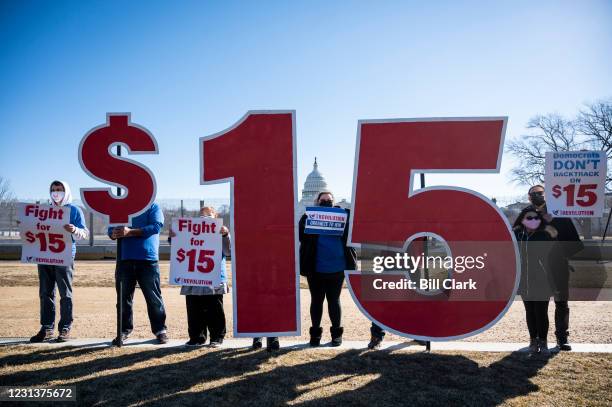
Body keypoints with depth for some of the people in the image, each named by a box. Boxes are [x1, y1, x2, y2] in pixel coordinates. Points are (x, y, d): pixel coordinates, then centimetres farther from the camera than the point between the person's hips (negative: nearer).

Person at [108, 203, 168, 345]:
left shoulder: (153, 207, 5)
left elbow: (156, 226, -12)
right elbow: (111, 228, 9)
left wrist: (130, 232, -20)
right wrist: (114, 234, -16)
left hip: (148, 259, -3)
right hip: (124, 259, 4)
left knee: (154, 297, 1)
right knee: (124, 297, 9)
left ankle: (160, 330, 12)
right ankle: (125, 329, 21)